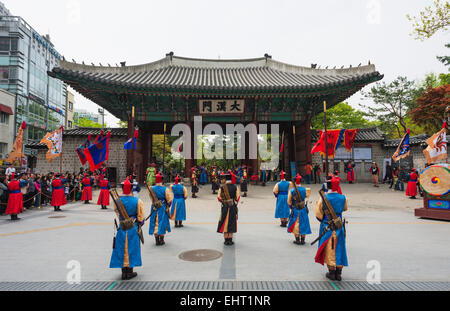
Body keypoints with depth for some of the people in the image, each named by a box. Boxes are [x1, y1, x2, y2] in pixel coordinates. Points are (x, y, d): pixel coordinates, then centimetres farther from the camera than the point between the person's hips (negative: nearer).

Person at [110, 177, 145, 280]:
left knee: (122, 250, 12)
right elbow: (141, 217, -6)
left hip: (122, 228, 2)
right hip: (133, 229, -2)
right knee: (131, 249, 10)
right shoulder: (137, 201, -13)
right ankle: (129, 271, 17)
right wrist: (140, 224, 14)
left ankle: (124, 272, 18)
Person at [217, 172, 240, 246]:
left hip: (224, 207, -1)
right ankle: (230, 240, 10)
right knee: (231, 223, 8)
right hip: (233, 208, 1)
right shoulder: (235, 187, -3)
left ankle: (226, 240, 9)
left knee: (225, 224, 8)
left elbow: (219, 197, -9)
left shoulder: (222, 188, -7)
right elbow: (238, 197, -5)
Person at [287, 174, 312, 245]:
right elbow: (307, 196, 6)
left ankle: (297, 240, 14)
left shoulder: (291, 190, -10)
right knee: (303, 224, 12)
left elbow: (289, 202, -4)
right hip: (303, 210, 1)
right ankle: (303, 240, 16)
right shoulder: (305, 190, -8)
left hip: (295, 210, -1)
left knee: (295, 225, 11)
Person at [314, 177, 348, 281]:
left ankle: (331, 272, 15)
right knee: (339, 249, 13)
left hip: (327, 228, -3)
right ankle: (338, 273, 19)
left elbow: (318, 214, -7)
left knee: (329, 250, 8)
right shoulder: (343, 198, -5)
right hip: (339, 227, 3)